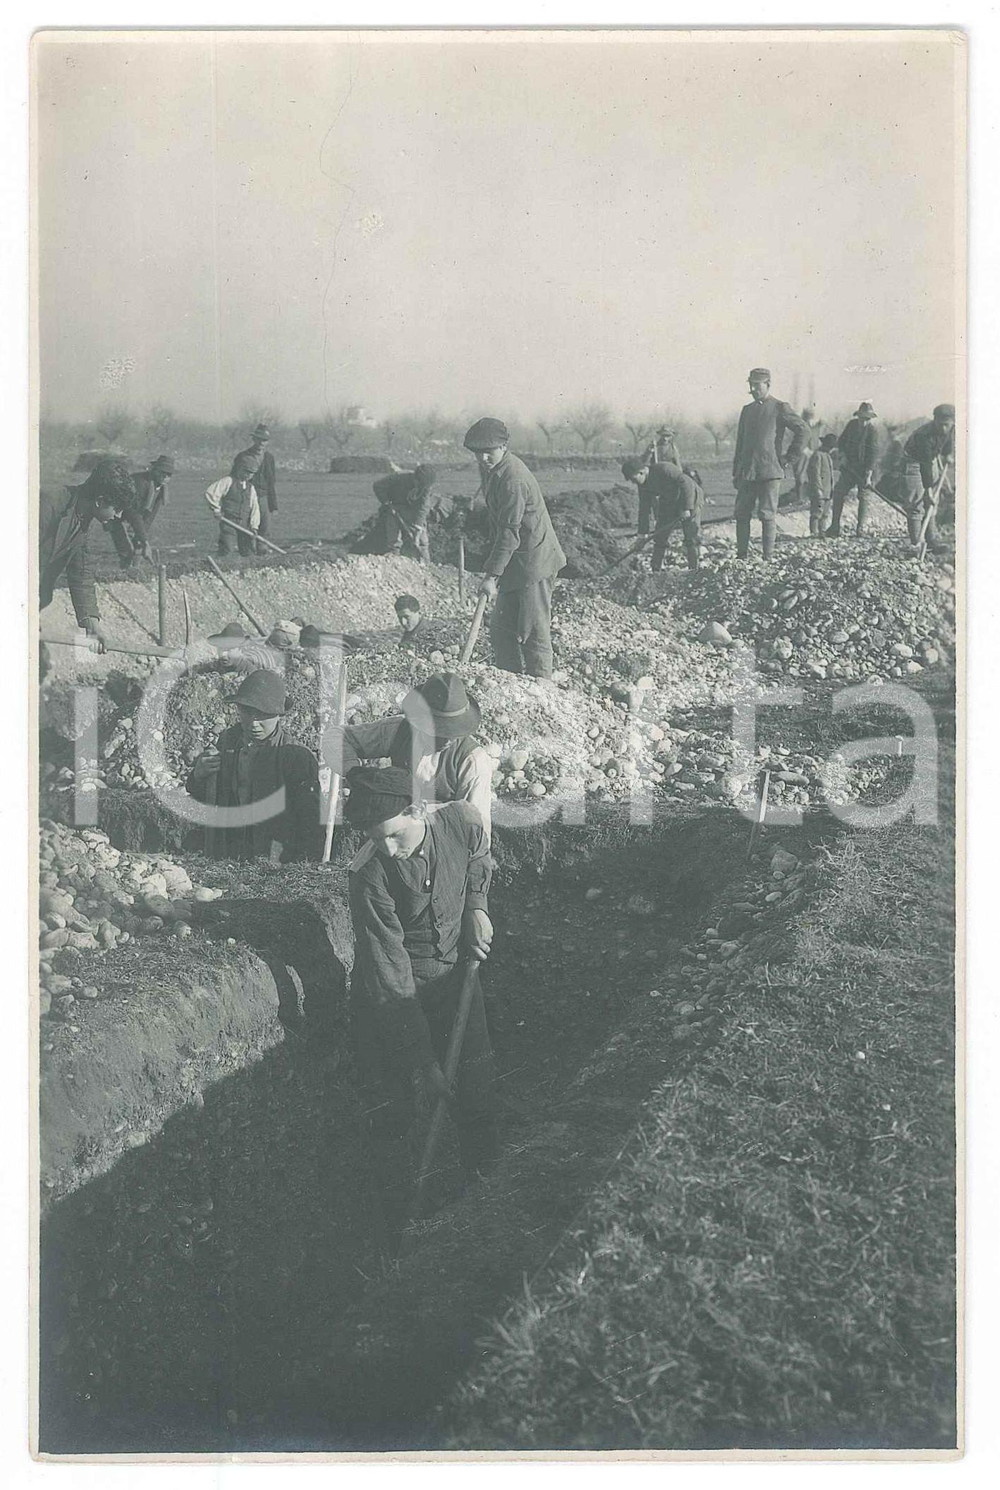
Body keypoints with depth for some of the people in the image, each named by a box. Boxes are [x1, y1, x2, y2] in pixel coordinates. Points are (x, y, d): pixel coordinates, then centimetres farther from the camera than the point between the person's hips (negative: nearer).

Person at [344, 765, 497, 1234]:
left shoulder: (460, 821, -17)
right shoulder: (368, 876, -27)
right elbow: (391, 979, -25)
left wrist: (477, 906, -3)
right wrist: (424, 1063, -24)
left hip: (453, 973, 3)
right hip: (389, 990, -3)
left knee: (479, 1098, 0)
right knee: (391, 1113, -4)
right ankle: (398, 1226, 12)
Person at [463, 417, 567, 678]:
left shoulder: (513, 479, -22)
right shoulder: (488, 468, 9)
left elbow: (510, 533, -24)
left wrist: (492, 575, -25)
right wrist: (492, 566, 20)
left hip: (534, 562, -10)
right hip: (514, 564, 10)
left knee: (533, 632, -6)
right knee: (501, 628, 12)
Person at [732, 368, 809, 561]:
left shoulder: (780, 408, -2)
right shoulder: (747, 410, 16)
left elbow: (802, 430, -5)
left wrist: (789, 458, -5)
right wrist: (736, 472, 15)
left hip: (770, 471, -5)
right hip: (746, 472, 6)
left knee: (767, 515, -4)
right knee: (742, 514, 3)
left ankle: (768, 558, 1)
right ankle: (741, 556, 9)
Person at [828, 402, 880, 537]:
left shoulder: (871, 431, -12)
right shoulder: (852, 424, 2)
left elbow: (873, 453, -17)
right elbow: (841, 441, 14)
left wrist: (868, 475, -24)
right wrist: (842, 455, -5)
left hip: (864, 470, -5)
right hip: (848, 466, 5)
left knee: (864, 497, -4)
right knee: (838, 494, 0)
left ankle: (861, 528, 1)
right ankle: (835, 527, 6)